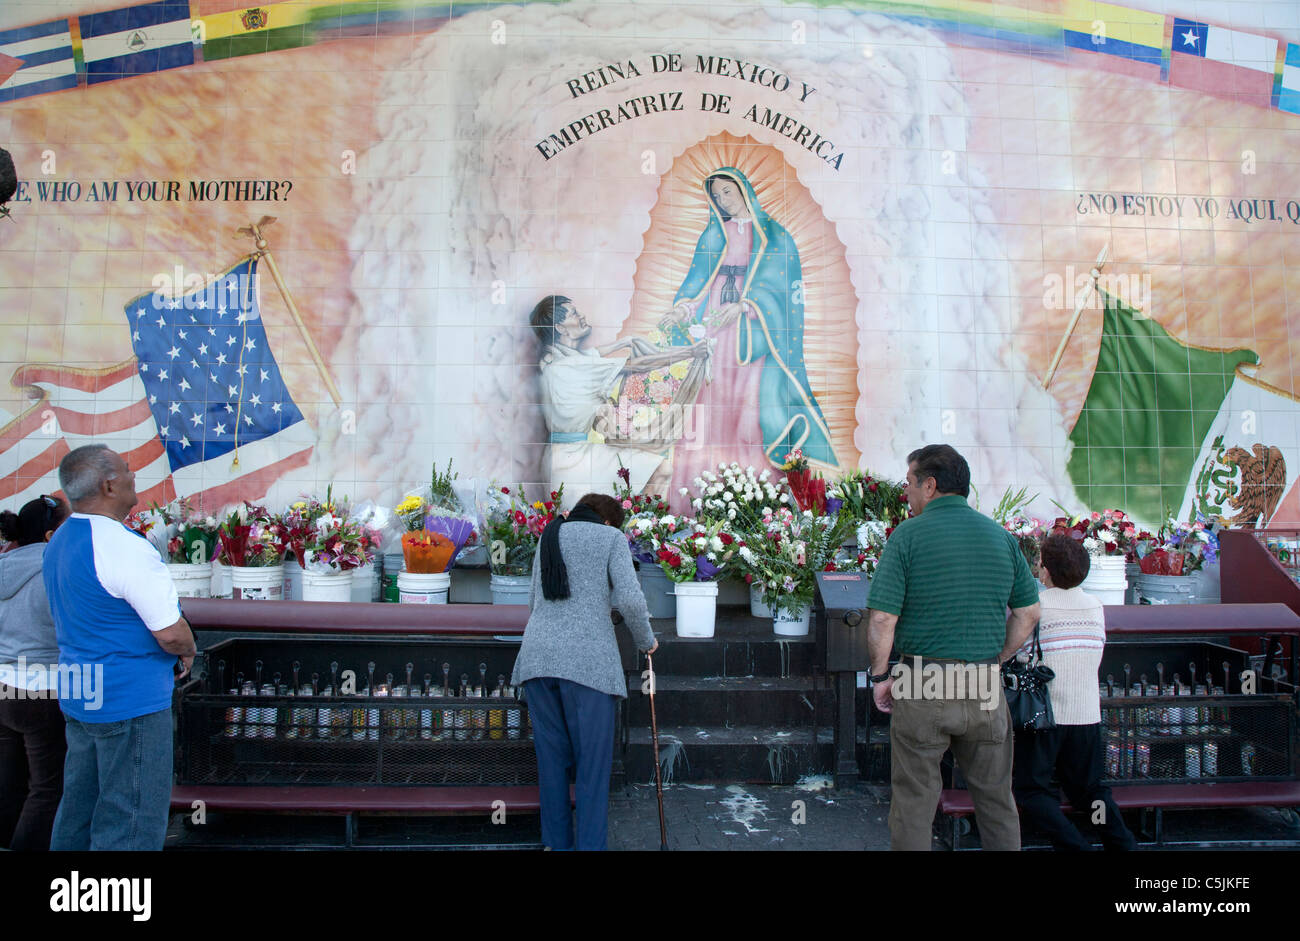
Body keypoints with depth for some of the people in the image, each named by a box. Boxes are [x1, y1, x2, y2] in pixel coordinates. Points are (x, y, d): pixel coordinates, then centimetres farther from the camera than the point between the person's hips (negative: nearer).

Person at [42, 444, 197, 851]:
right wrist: (187, 649, -1)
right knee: (131, 824, 0)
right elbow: (171, 634, -24)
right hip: (130, 700, -9)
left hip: (77, 695, 9)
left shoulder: (58, 542, 8)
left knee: (77, 814, 20)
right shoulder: (127, 548, -22)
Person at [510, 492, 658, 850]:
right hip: (587, 659, -5)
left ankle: (556, 843, 18)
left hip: (538, 656, 5)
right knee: (592, 761, 3)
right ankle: (589, 844, 4)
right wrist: (647, 640, 11)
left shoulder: (549, 538, 23)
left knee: (551, 758, 12)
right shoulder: (611, 536, 7)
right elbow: (629, 599, -5)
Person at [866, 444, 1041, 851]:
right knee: (996, 800, 18)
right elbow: (1028, 612, 9)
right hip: (986, 692, 4)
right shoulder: (1001, 536, 5)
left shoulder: (909, 534, -7)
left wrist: (880, 676, 0)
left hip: (922, 686, -4)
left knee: (913, 804, 8)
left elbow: (882, 618, -12)